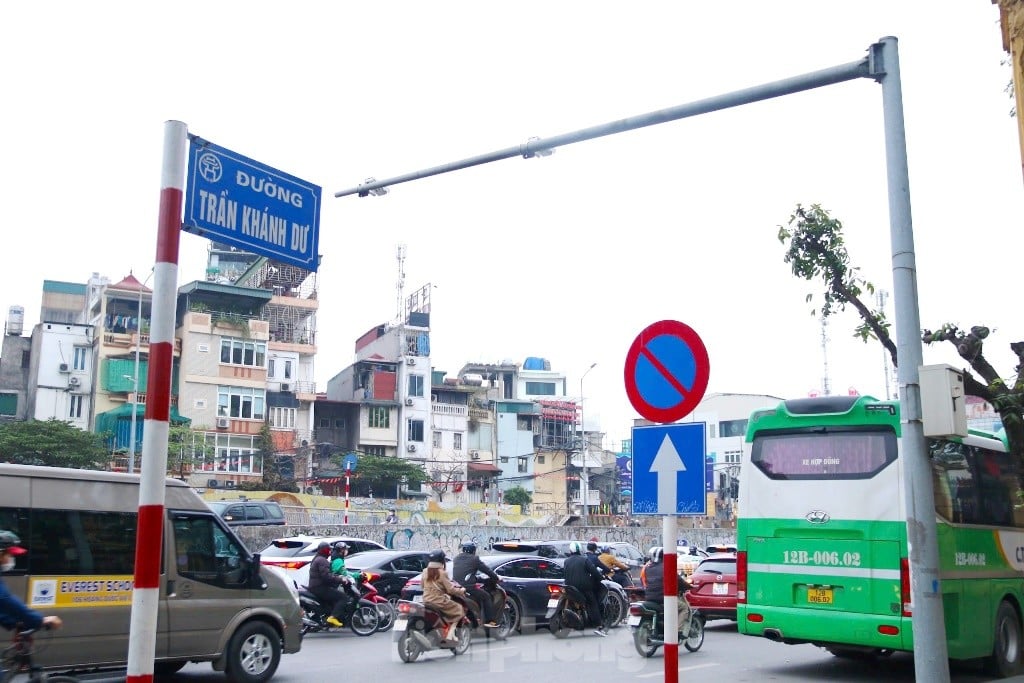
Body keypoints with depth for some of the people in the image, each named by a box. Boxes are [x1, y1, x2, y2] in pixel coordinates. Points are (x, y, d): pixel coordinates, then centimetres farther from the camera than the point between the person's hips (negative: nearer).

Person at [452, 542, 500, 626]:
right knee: (486, 596, 11)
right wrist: (496, 578, 15)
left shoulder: (457, 559, 16)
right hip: (468, 587, -7)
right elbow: (487, 570, 0)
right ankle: (490, 621, 5)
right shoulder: (474, 559, -3)